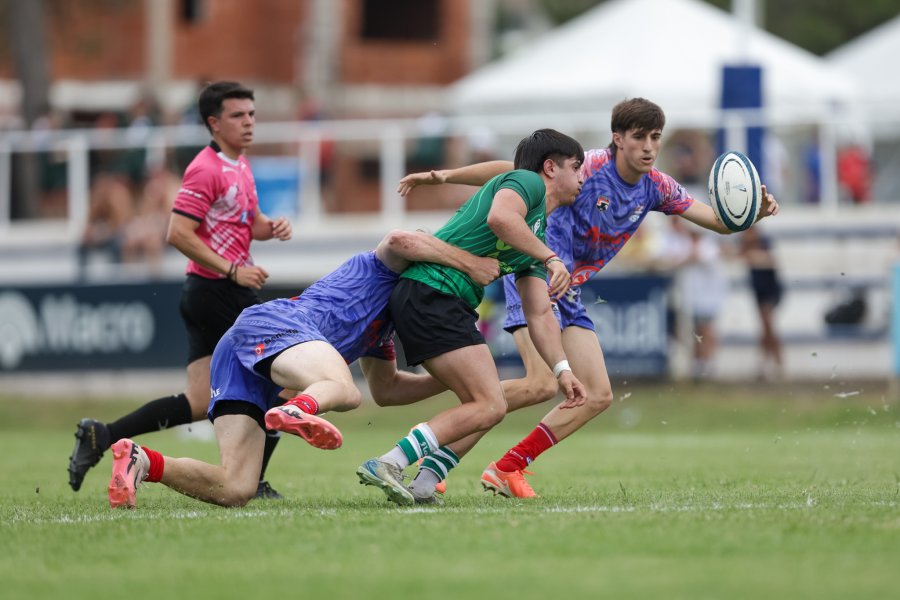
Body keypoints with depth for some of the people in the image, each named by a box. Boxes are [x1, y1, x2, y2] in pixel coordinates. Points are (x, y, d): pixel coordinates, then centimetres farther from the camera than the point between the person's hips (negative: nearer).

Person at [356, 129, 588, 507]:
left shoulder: (537, 240, 27)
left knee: (483, 405, 11)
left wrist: (561, 369, 12)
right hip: (431, 293, -10)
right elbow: (499, 218, -23)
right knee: (489, 406, -14)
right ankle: (387, 465, -20)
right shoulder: (527, 182, 0)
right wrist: (549, 258, -17)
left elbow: (539, 313, 22)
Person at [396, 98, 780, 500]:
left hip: (569, 292, 8)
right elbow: (512, 171, -17)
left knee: (597, 396, 2)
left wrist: (754, 211, -10)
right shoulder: (590, 167, -16)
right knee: (542, 384, -26)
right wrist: (446, 176, -25)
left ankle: (507, 469, 5)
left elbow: (719, 221, 11)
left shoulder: (655, 187, 5)